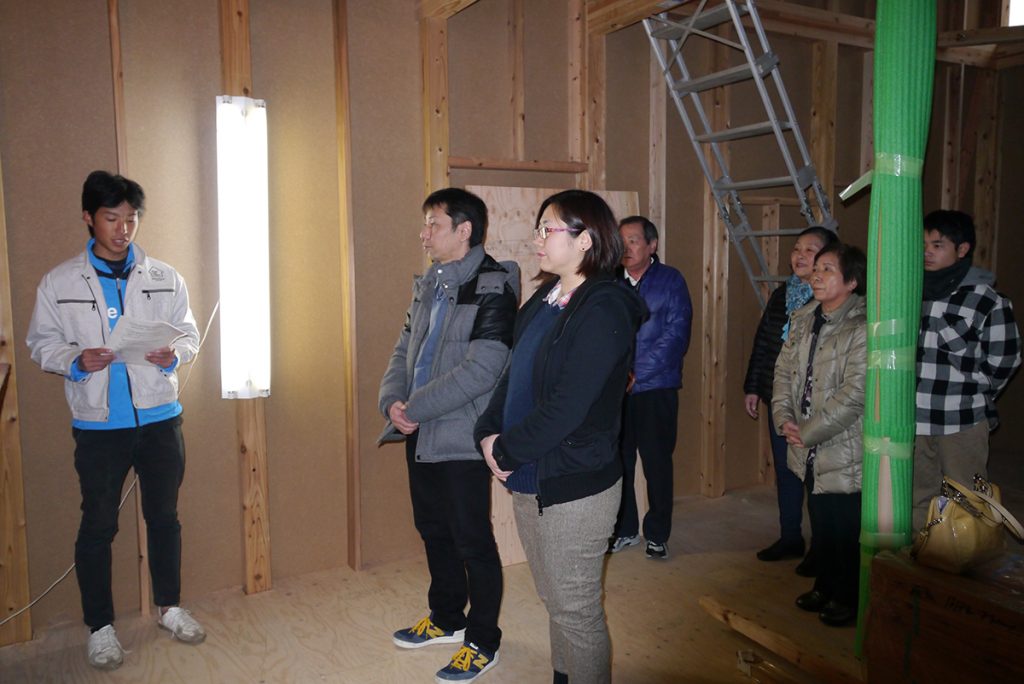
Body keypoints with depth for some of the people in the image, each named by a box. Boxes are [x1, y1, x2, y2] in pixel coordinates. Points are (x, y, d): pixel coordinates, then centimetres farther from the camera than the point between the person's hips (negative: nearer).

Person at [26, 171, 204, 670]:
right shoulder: (59, 283, 0)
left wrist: (175, 353, -13)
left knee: (164, 516, 14)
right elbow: (42, 342, 4)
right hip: (99, 425, -1)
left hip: (160, 418, 2)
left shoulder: (165, 278, 3)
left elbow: (188, 331, 8)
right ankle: (100, 627, 24)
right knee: (98, 525, 8)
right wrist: (76, 361, -16)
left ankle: (169, 608, 32)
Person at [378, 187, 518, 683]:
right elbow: (404, 350, 13)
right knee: (433, 531, 20)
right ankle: (447, 618, 40)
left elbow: (481, 370, -23)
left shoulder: (492, 289, -16)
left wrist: (416, 408, -19)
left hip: (461, 438, -8)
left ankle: (483, 642, 22)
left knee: (472, 541, 4)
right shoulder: (428, 285, 12)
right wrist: (392, 401, -5)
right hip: (420, 435, 8)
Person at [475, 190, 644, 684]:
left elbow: (567, 407, -23)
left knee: (576, 611, 7)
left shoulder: (604, 310, -18)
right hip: (527, 480, 8)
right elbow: (513, 375, 10)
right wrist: (489, 434, -5)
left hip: (575, 488, -8)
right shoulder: (544, 300, 8)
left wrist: (507, 451, -14)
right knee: (554, 601, 23)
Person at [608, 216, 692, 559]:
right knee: (618, 462, 6)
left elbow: (676, 335, -8)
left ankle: (657, 534, 21)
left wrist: (635, 374, -13)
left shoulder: (670, 280, 0)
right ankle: (624, 530, 23)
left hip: (656, 389, -2)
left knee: (657, 463, 6)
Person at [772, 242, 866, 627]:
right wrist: (784, 419, -5)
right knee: (820, 524, 19)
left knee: (846, 532, 5)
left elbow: (855, 395, -22)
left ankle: (848, 600, 25)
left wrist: (806, 433, -16)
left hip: (845, 454, -7)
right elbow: (784, 372, 11)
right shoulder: (803, 320, 8)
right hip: (810, 452, 7)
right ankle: (825, 588, 37)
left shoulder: (863, 329, -17)